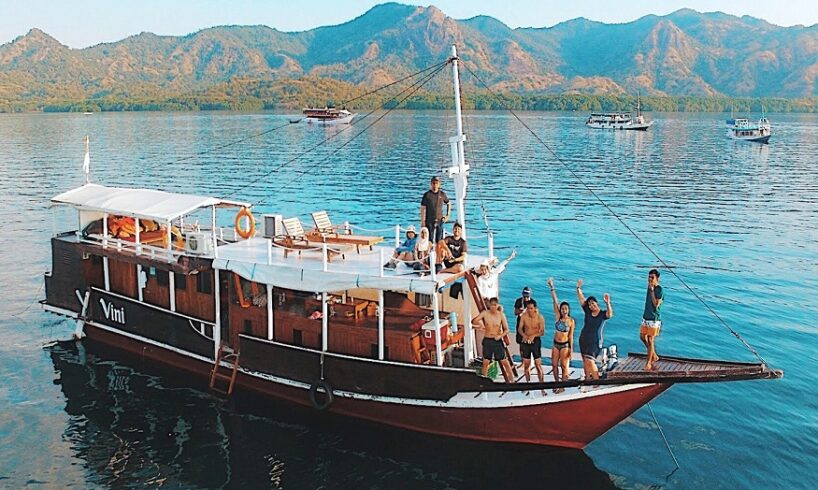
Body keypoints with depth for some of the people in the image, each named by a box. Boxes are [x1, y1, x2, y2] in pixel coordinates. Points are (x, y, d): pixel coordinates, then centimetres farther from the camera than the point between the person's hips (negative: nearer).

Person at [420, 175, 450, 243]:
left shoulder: (442, 194, 3)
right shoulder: (427, 195, -5)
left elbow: (449, 204, 20)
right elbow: (423, 209, -4)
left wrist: (448, 215, 10)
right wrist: (423, 222, -8)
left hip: (440, 221, 3)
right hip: (429, 221, -2)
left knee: (439, 241, 5)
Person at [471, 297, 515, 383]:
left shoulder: (501, 315, -5)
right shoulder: (485, 313, -3)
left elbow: (506, 329, -2)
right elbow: (473, 321, -7)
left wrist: (500, 336, -19)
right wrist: (480, 324, -26)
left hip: (497, 341, -1)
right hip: (487, 340, 1)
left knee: (504, 362, -1)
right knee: (485, 362, 5)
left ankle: (511, 380, 7)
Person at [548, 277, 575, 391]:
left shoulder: (571, 321, -7)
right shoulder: (557, 316, -2)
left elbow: (571, 336, -4)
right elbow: (555, 301, -10)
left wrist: (571, 349, -5)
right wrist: (552, 287, -15)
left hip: (565, 345, -3)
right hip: (556, 344, 3)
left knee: (564, 366, 3)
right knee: (554, 365, 8)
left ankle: (562, 386, 12)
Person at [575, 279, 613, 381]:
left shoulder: (603, 314, -9)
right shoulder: (587, 311, 2)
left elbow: (610, 314, -31)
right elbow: (581, 299, -3)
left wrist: (607, 303, -46)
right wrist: (578, 288, -15)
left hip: (595, 342, -5)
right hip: (584, 340, 5)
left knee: (590, 361, -14)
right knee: (585, 361, 11)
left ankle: (596, 381, -6)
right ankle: (587, 379, 21)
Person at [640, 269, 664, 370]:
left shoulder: (659, 290, -15)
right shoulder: (649, 287, 7)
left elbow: (656, 304, -24)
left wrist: (652, 291, -25)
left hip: (654, 319, -8)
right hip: (646, 317, 8)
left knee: (650, 340, -3)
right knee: (643, 337, 13)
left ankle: (649, 362, 8)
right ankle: (654, 356, 30)